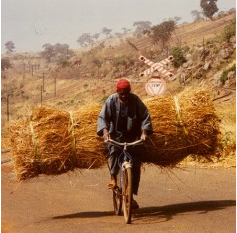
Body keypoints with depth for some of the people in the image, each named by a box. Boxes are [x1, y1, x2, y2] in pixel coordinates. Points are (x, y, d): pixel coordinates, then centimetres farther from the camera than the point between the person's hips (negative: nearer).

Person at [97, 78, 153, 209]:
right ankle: (113, 178, -19)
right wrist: (104, 130, -30)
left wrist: (144, 131, -23)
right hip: (117, 134, -1)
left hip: (133, 136, 1)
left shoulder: (135, 100, -8)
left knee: (135, 166, -2)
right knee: (114, 150, -34)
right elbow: (102, 117, -12)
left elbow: (145, 116, -7)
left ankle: (132, 195, 8)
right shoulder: (112, 100, -9)